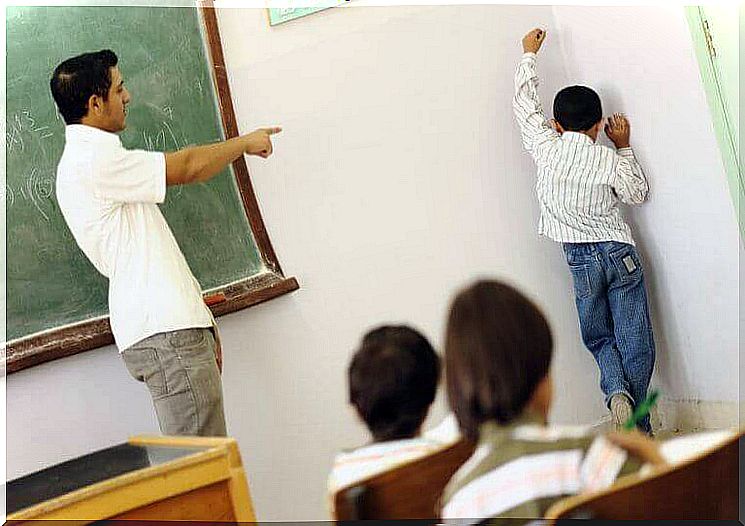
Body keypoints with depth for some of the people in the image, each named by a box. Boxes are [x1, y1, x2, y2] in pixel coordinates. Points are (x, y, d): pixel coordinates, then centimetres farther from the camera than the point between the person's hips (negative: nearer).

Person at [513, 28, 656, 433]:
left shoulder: (546, 148, -4)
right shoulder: (610, 160, -5)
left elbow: (525, 102, 10)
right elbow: (638, 193, 12)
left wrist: (529, 54, 23)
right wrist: (624, 147, 15)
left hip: (579, 259, 1)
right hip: (619, 251, -1)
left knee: (599, 338, 16)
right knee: (635, 342, 2)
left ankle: (616, 392, -12)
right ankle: (638, 430, -1)